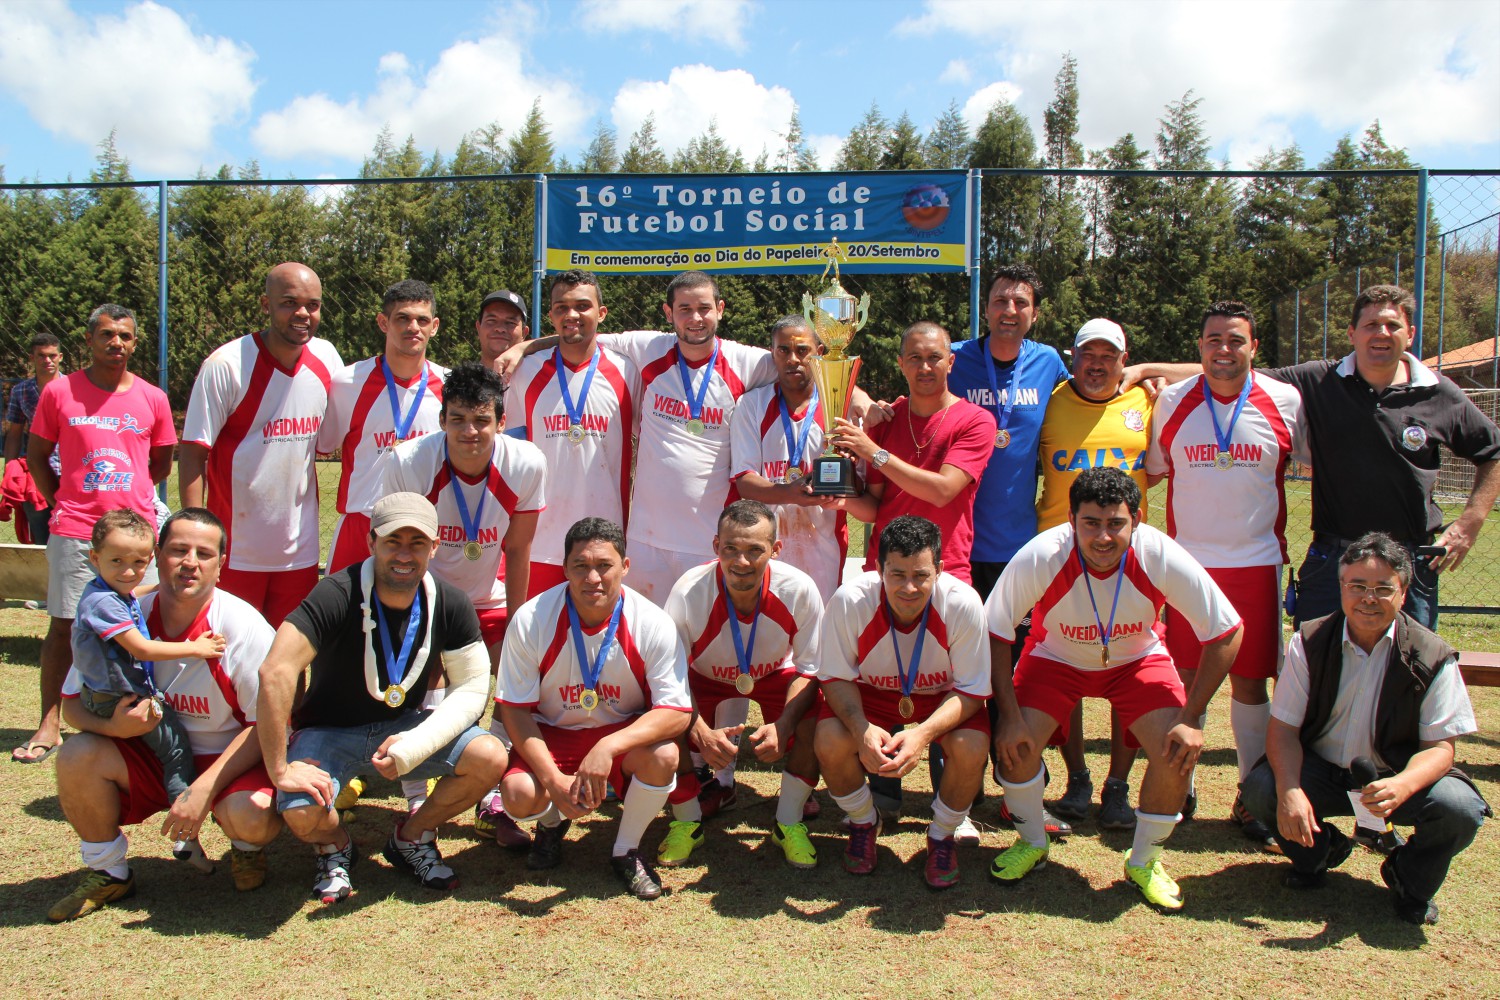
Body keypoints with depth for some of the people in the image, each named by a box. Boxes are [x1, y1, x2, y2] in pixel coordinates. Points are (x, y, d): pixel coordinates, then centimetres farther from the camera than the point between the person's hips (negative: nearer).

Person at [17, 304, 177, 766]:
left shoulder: (153, 398, 6)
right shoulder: (59, 392, 3)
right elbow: (36, 456, 10)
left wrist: (128, 496, 10)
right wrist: (62, 501, 6)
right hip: (74, 532, -1)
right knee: (63, 625, 2)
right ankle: (49, 726, 9)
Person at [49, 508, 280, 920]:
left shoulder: (243, 626, -18)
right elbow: (72, 702, 0)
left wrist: (202, 790, -27)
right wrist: (113, 725, -25)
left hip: (227, 760, -4)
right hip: (150, 758, 4)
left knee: (251, 816, -33)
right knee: (77, 755, -21)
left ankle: (247, 849, 9)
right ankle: (108, 872, 5)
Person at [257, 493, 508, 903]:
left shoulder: (449, 604, -12)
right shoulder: (338, 596, -25)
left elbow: (472, 686, -10)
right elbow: (275, 673, -34)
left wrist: (413, 747, -24)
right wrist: (279, 769, -33)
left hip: (403, 725, 3)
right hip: (328, 731, -3)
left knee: (490, 758, -20)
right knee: (302, 814, -32)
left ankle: (411, 837, 9)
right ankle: (335, 845, 9)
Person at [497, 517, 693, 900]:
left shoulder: (652, 624, -19)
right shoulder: (530, 620, -18)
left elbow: (677, 712, -22)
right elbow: (514, 710, -12)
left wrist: (608, 747, -38)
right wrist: (554, 779, -26)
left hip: (625, 733, 0)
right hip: (551, 736, 0)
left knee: (663, 756, -32)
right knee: (518, 794, -28)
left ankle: (626, 851, 0)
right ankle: (552, 822, 14)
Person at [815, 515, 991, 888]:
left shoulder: (963, 603, -29)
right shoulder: (849, 601, -29)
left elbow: (971, 690, -20)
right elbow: (837, 678, -15)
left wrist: (924, 733, -38)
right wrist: (862, 729, -36)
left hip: (943, 697, 0)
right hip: (870, 693, 1)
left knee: (971, 748, -29)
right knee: (829, 742, -27)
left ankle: (942, 835, 4)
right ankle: (863, 822, 8)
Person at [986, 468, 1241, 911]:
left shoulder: (1162, 558, -31)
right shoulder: (1039, 557, -33)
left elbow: (1225, 634, -19)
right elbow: (995, 633, -20)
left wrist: (1191, 719, -20)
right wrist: (1009, 715, -24)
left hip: (1138, 659, 1)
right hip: (1055, 657, 0)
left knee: (1179, 752, -19)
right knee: (1013, 744, -20)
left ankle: (1144, 862, 9)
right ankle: (1031, 843, 12)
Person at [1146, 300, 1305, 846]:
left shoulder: (1285, 402, 0)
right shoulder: (1172, 402, 2)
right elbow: (1151, 471, 14)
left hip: (1257, 562, 0)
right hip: (1186, 561, 1)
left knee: (1250, 680, 5)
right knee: (1183, 677, 5)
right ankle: (1177, 786, 21)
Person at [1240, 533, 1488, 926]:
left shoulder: (1433, 657, -12)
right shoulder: (1308, 643, -9)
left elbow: (1440, 746, -13)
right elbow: (1283, 729, -11)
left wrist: (1401, 786, -36)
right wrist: (1290, 790, -31)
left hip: (1395, 778, -1)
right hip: (1321, 773, 1)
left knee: (1461, 810, -29)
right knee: (1260, 789, -27)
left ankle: (1410, 880, 7)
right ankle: (1319, 852, 11)